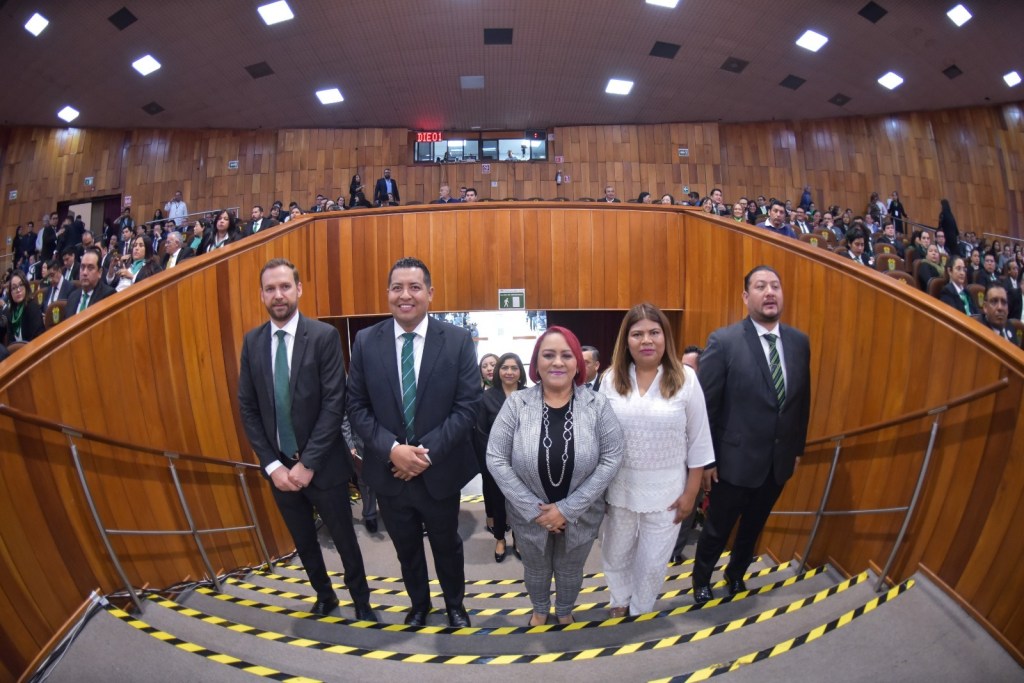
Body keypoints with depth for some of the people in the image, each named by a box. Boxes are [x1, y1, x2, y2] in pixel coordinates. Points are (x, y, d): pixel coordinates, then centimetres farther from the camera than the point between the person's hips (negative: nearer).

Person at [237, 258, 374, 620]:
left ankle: (361, 602, 35)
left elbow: (334, 403, -16)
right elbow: (247, 409, 1)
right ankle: (324, 596, 43)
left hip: (321, 465, -3)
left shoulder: (324, 336, -12)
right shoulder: (252, 341, 0)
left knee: (344, 539, 11)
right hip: (279, 466, 4)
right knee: (304, 542, 20)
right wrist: (273, 464, -7)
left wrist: (308, 463, -17)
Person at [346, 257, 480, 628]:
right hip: (388, 471, 2)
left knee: (447, 546, 22)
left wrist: (427, 451, -20)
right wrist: (392, 449, -18)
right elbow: (357, 407, -5)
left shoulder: (458, 340, -11)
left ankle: (454, 604, 49)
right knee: (406, 548, 23)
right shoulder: (366, 341, -6)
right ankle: (419, 603, 51)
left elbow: (467, 407, -12)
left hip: (440, 471, -1)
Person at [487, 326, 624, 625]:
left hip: (581, 515, 0)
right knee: (536, 570, 25)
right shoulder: (516, 404, -15)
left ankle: (565, 612, 56)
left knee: (570, 570, 25)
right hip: (529, 516, 0)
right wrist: (533, 509, -18)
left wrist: (568, 508, -18)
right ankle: (540, 610, 57)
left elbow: (611, 459, -15)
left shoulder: (598, 404, -14)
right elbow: (496, 459, -14)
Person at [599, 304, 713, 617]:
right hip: (619, 487, 2)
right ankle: (620, 601, 49)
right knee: (615, 554, 20)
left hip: (666, 490, -1)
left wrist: (691, 492, -4)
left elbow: (698, 441, -5)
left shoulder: (685, 378, -10)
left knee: (652, 561, 16)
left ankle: (640, 611, 44)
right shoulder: (611, 379, -5)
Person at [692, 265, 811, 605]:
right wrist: (705, 460, -12)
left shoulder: (799, 341, -1)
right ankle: (701, 580, 41)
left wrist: (798, 448, 12)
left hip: (779, 461, 5)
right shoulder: (724, 341, -17)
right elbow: (704, 405, -14)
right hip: (736, 460, -4)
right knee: (717, 529, 15)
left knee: (753, 526, 24)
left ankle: (736, 574, 50)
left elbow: (802, 400, 8)